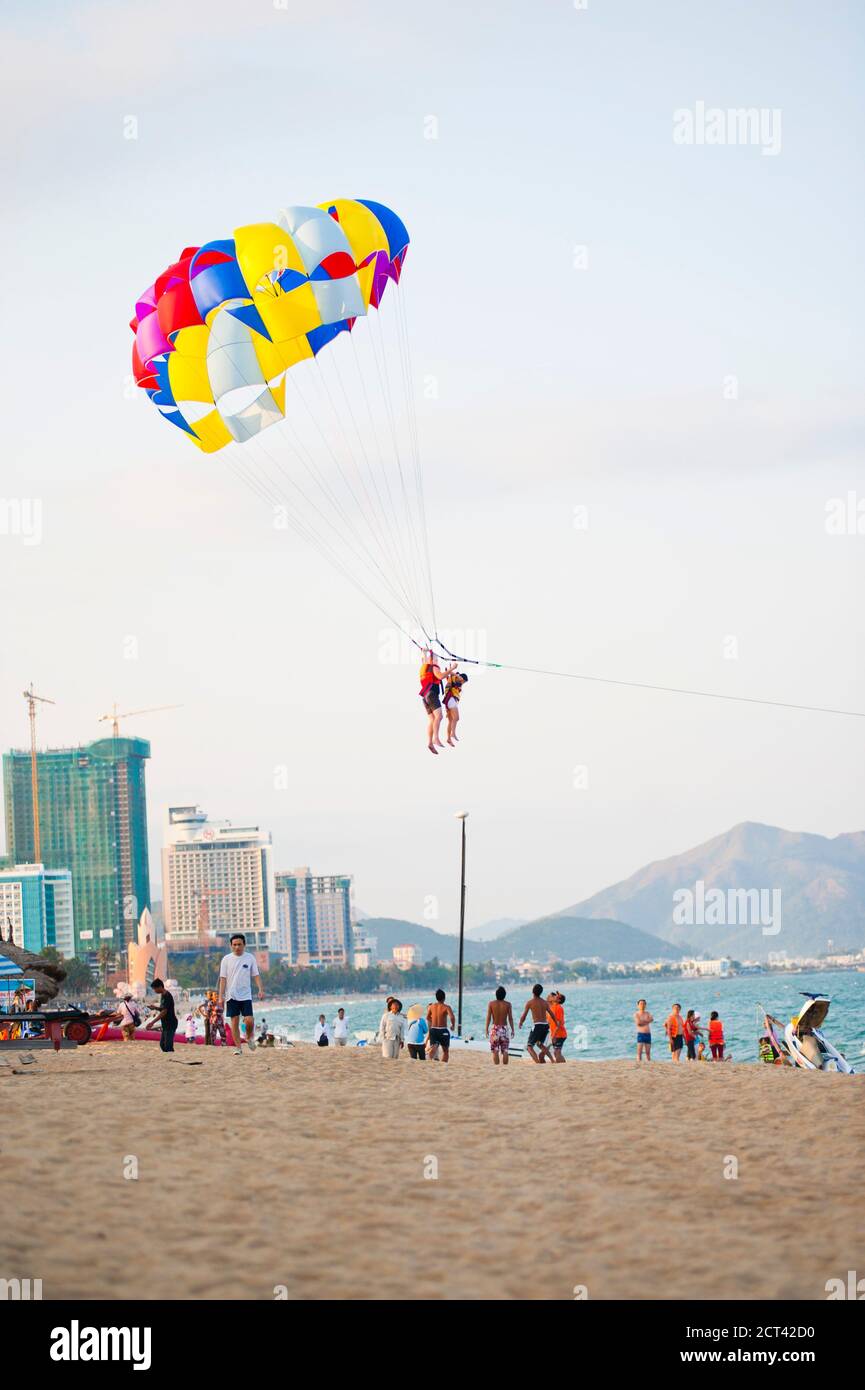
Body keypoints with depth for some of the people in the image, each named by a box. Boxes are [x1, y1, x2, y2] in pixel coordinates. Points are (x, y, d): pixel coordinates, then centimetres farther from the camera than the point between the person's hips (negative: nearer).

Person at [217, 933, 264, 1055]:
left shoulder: (250, 958, 3)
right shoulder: (226, 959, 1)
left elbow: (256, 975, 6)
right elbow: (223, 978, 1)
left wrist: (260, 989, -8)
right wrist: (221, 996, -4)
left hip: (246, 995, 0)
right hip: (231, 996, 0)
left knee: (249, 1021, -9)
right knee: (234, 1022, -1)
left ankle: (249, 1038, 20)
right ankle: (238, 1047, 7)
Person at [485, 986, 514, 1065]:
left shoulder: (491, 1003, -5)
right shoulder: (508, 1004, -4)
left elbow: (488, 1018, -5)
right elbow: (510, 1018, -2)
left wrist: (486, 1029, 2)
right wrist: (512, 1030, 6)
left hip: (494, 1028, -1)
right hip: (504, 1028, 1)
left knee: (495, 1051, 2)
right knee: (505, 1051, 5)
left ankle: (497, 1067, -3)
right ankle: (505, 1066, 2)